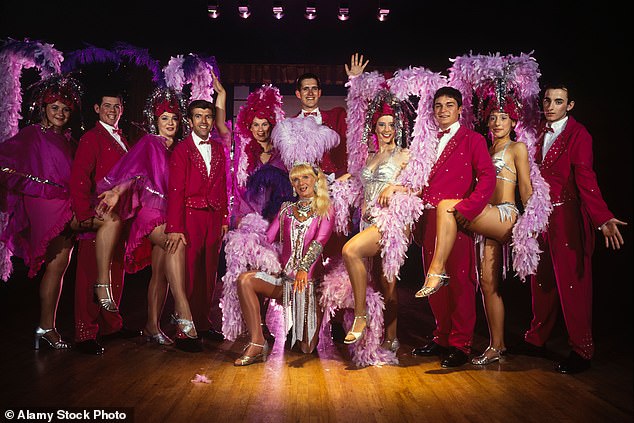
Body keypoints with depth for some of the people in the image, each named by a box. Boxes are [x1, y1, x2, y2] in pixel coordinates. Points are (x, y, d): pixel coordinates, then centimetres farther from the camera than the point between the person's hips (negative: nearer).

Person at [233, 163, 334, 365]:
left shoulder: (325, 211, 4)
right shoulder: (286, 208, 15)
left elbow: (320, 241, -15)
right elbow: (267, 238, 6)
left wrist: (303, 268, -29)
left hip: (311, 278, -3)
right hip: (284, 276, 3)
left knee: (308, 348, -5)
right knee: (245, 279, -28)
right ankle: (257, 344, -26)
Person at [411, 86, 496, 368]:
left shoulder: (473, 139, 2)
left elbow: (488, 177, -9)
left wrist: (466, 208, -19)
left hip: (456, 219, -5)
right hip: (429, 219, 6)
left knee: (459, 281, -3)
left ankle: (460, 345, 8)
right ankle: (442, 338, 24)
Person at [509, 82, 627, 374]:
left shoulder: (578, 135, -9)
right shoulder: (539, 132, 11)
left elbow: (586, 180, -17)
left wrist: (603, 219, -28)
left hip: (567, 217, -6)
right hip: (540, 215, 6)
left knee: (572, 284, -1)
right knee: (541, 281, 15)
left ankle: (581, 351, 12)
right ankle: (536, 339, 28)